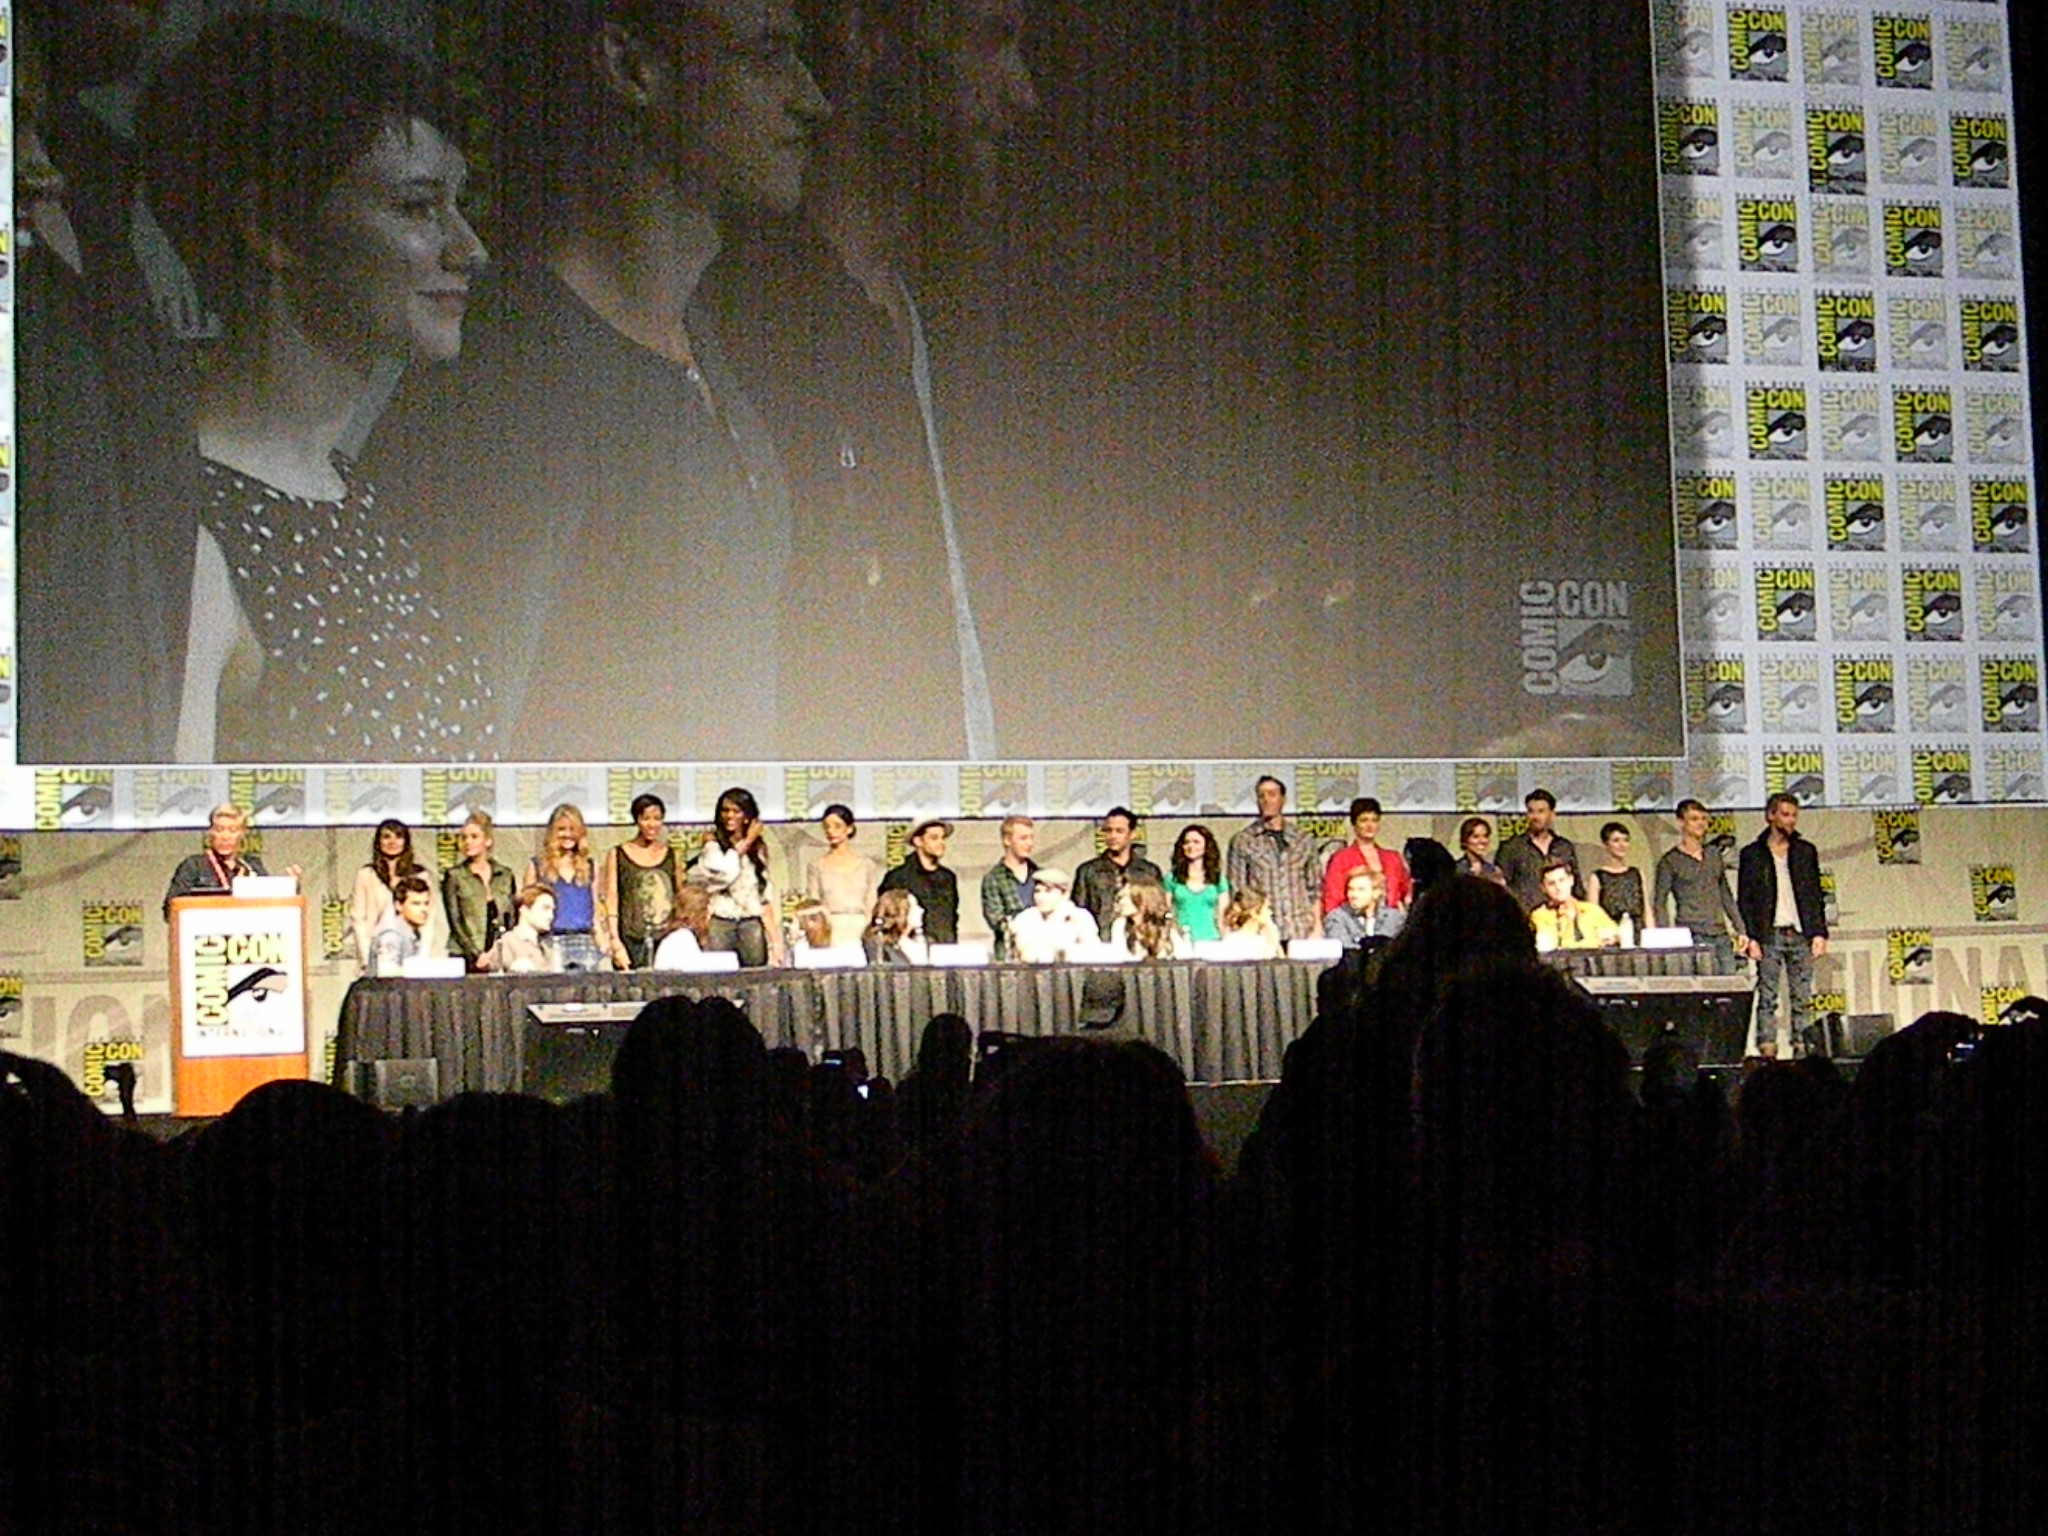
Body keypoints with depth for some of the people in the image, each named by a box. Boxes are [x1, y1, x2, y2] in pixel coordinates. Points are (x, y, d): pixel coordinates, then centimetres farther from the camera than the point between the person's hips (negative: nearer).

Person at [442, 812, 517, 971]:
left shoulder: (505, 876, 11)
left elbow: (512, 920, 14)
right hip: (467, 960, -2)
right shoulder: (454, 877, 3)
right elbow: (456, 923, -3)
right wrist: (477, 955, -13)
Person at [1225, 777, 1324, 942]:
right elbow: (1237, 892, 4)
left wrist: (1317, 926, 4)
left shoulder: (1304, 840, 13)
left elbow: (1315, 889, 14)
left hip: (1302, 934, 2)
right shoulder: (1242, 841, 6)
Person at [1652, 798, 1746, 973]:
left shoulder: (1713, 854, 15)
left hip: (1721, 935, 5)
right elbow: (1659, 904, -1)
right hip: (1693, 938, -5)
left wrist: (1740, 930, 17)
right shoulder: (1671, 861, 0)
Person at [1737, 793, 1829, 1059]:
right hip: (1769, 935, -2)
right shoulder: (1752, 855, 5)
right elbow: (1744, 900, 3)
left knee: (1803, 998, 1)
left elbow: (1816, 895, 13)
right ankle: (1767, 1050, -6)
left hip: (1800, 934, 2)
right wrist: (1750, 937, -7)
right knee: (1767, 997, -5)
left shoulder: (1806, 851, 13)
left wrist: (1819, 932, 3)